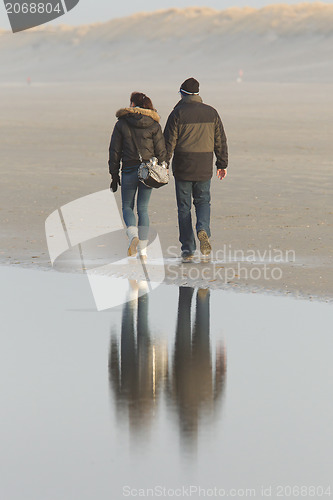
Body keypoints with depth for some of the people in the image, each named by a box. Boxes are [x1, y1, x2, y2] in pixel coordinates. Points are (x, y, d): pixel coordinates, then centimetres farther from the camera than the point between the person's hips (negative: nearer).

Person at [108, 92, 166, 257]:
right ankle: (143, 249, 5)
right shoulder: (154, 125, 1)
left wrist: (114, 175, 7)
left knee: (127, 207, 12)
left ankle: (133, 235, -16)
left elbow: (115, 151, 0)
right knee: (143, 208, 9)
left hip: (129, 169, -2)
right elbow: (161, 151, 1)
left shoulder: (121, 124, -2)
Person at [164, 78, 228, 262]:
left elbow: (169, 142, -9)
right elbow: (220, 141, 8)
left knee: (184, 207, 6)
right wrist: (222, 164, 16)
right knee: (203, 202, 17)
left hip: (182, 168, -2)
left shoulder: (178, 113, -7)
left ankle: (187, 249, 4)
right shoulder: (211, 113, 4)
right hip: (204, 168, 2)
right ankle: (203, 230, -14)